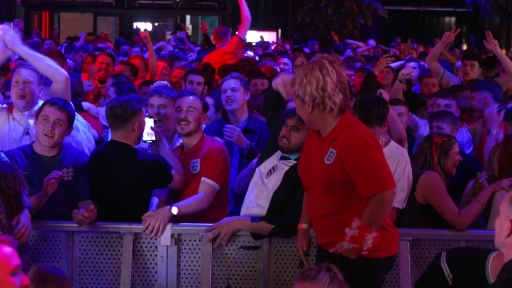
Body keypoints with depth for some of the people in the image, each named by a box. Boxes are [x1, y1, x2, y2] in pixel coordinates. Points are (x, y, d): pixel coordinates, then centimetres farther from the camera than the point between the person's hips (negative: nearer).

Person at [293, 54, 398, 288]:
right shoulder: (314, 135, 5)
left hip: (363, 254, -8)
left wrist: (358, 240, -19)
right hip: (329, 248, 8)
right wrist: (304, 227, 10)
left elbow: (385, 194, -26)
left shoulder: (355, 139, -23)